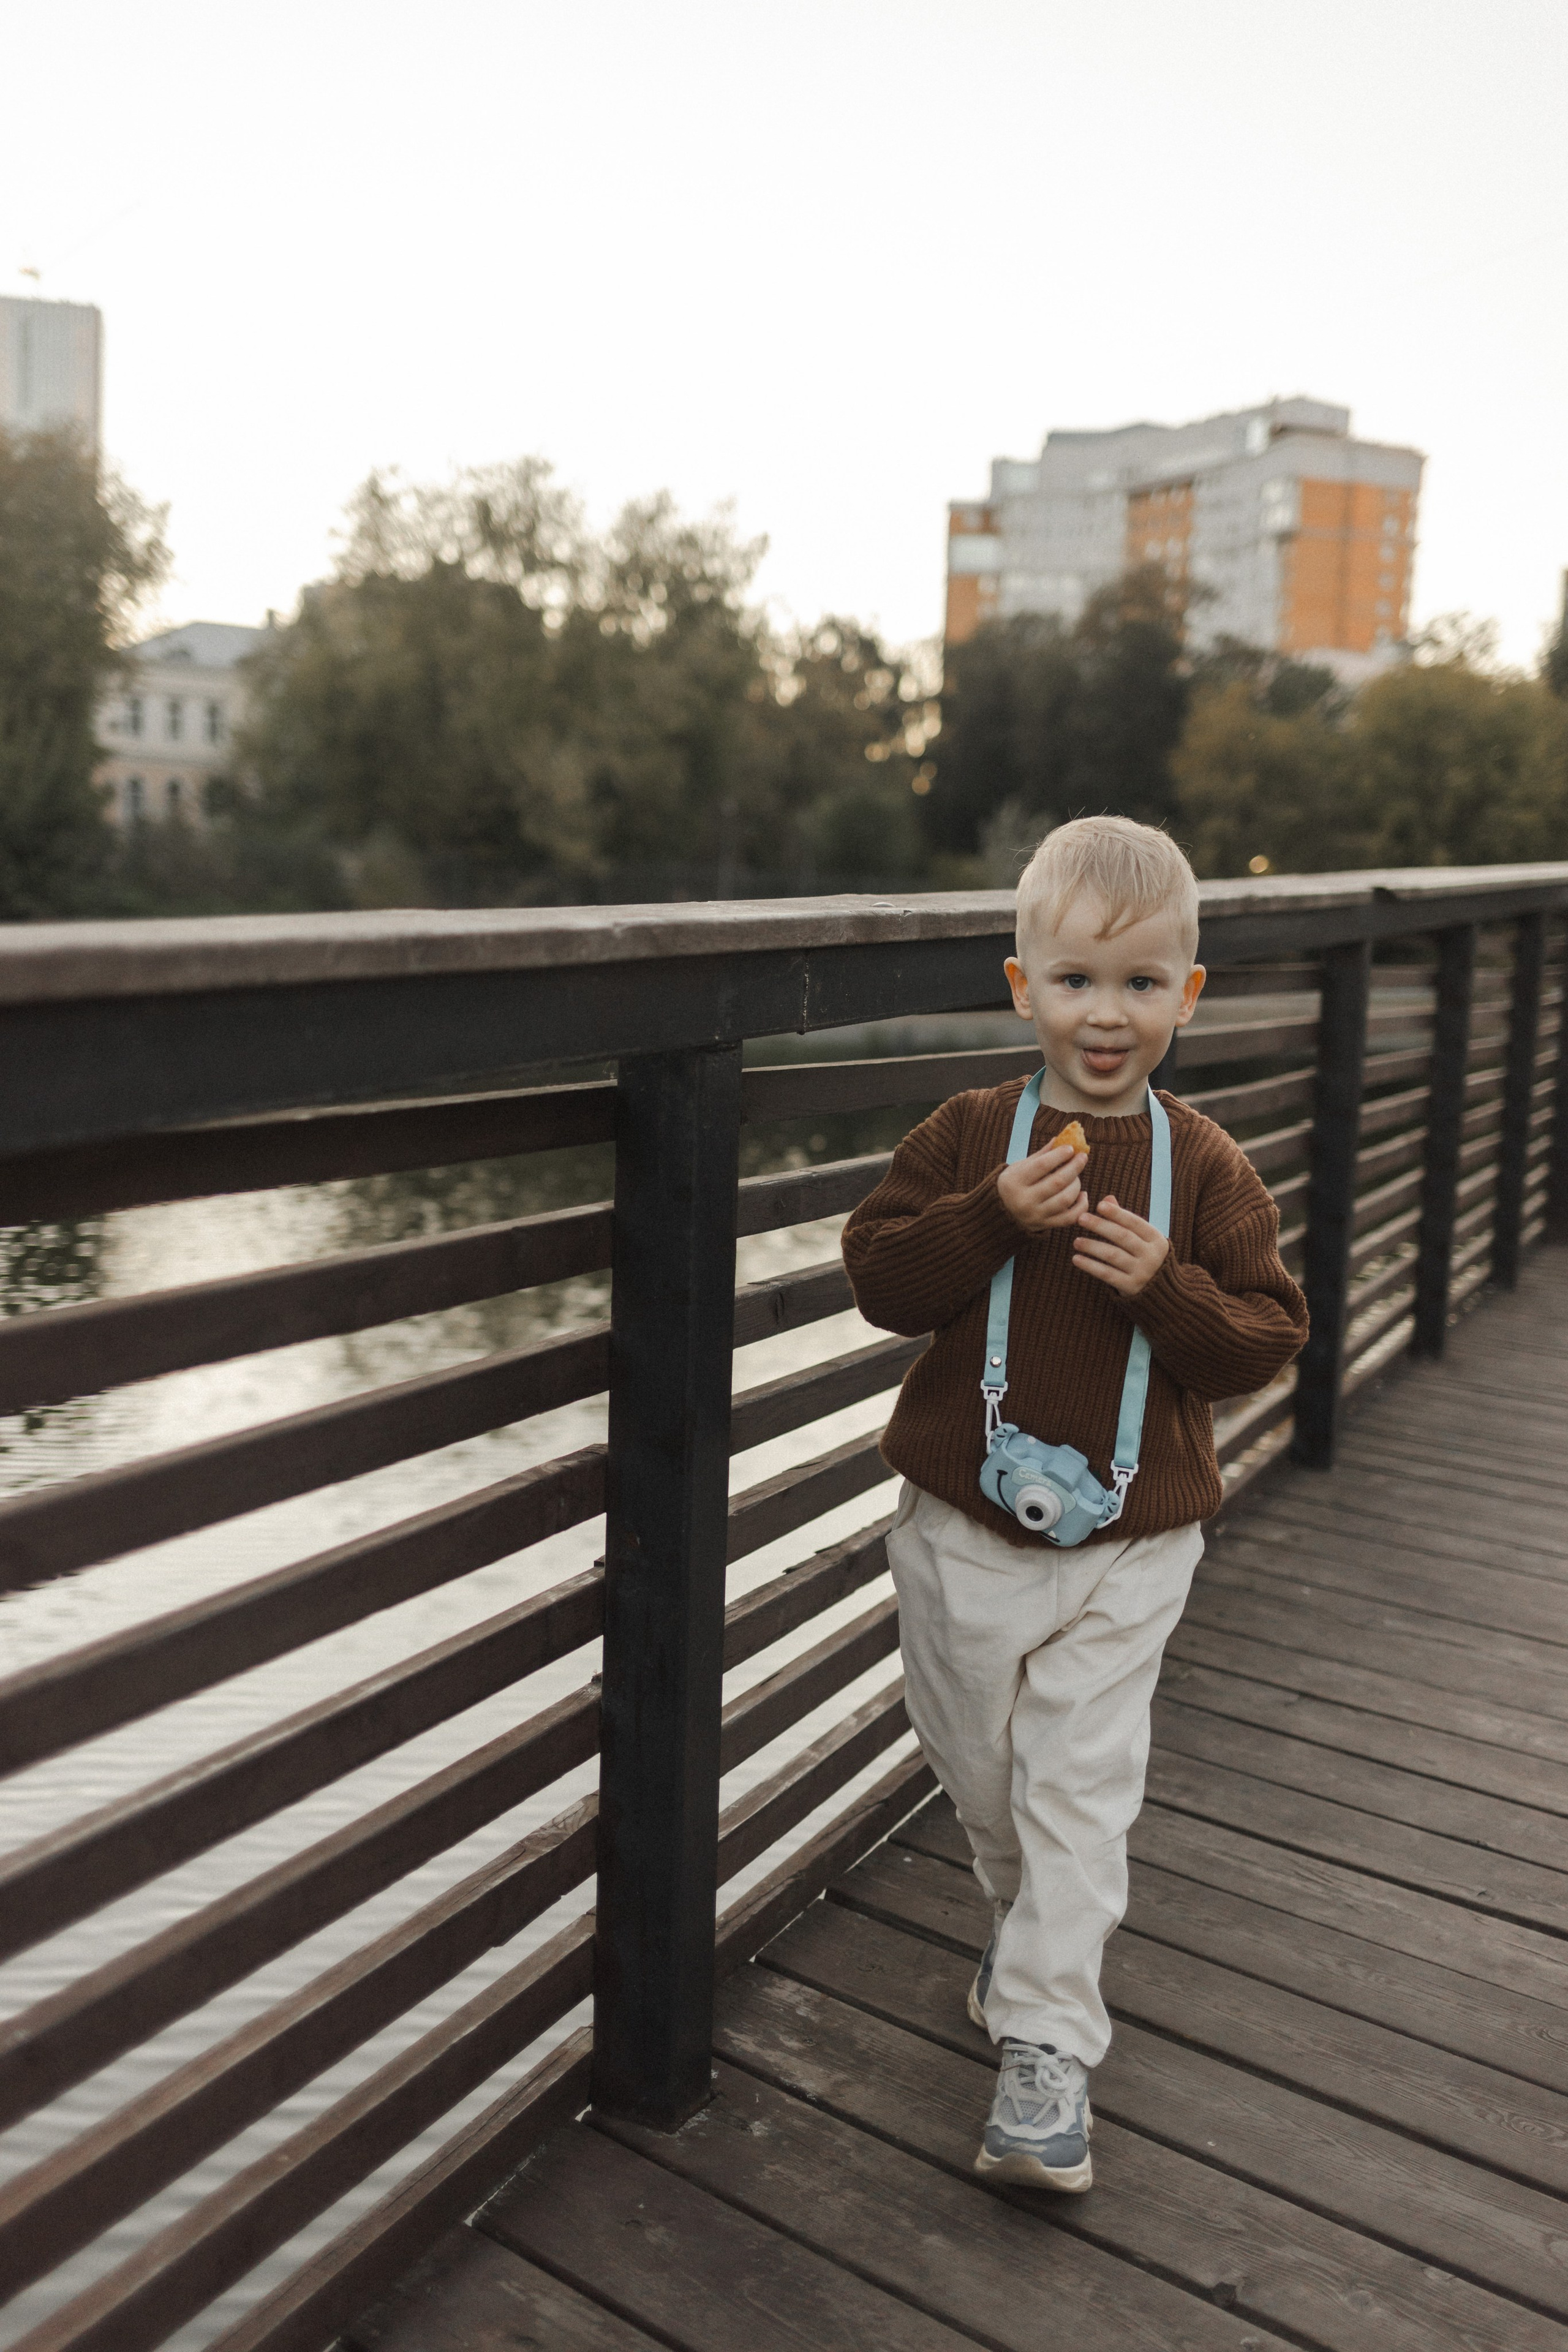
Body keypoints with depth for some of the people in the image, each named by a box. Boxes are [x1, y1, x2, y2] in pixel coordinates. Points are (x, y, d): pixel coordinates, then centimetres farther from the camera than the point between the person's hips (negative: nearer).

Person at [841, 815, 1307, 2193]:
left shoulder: (1208, 1170, -4)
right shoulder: (969, 1138, -4)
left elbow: (1267, 1340, -4)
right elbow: (879, 1275, -9)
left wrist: (1169, 1285, -22)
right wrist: (993, 1218, -23)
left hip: (1129, 1550, -1)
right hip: (964, 1530, 2)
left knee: (1080, 1791, -1)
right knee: (977, 1766, 18)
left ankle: (1046, 2046, 11)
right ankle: (1029, 1913, 47)